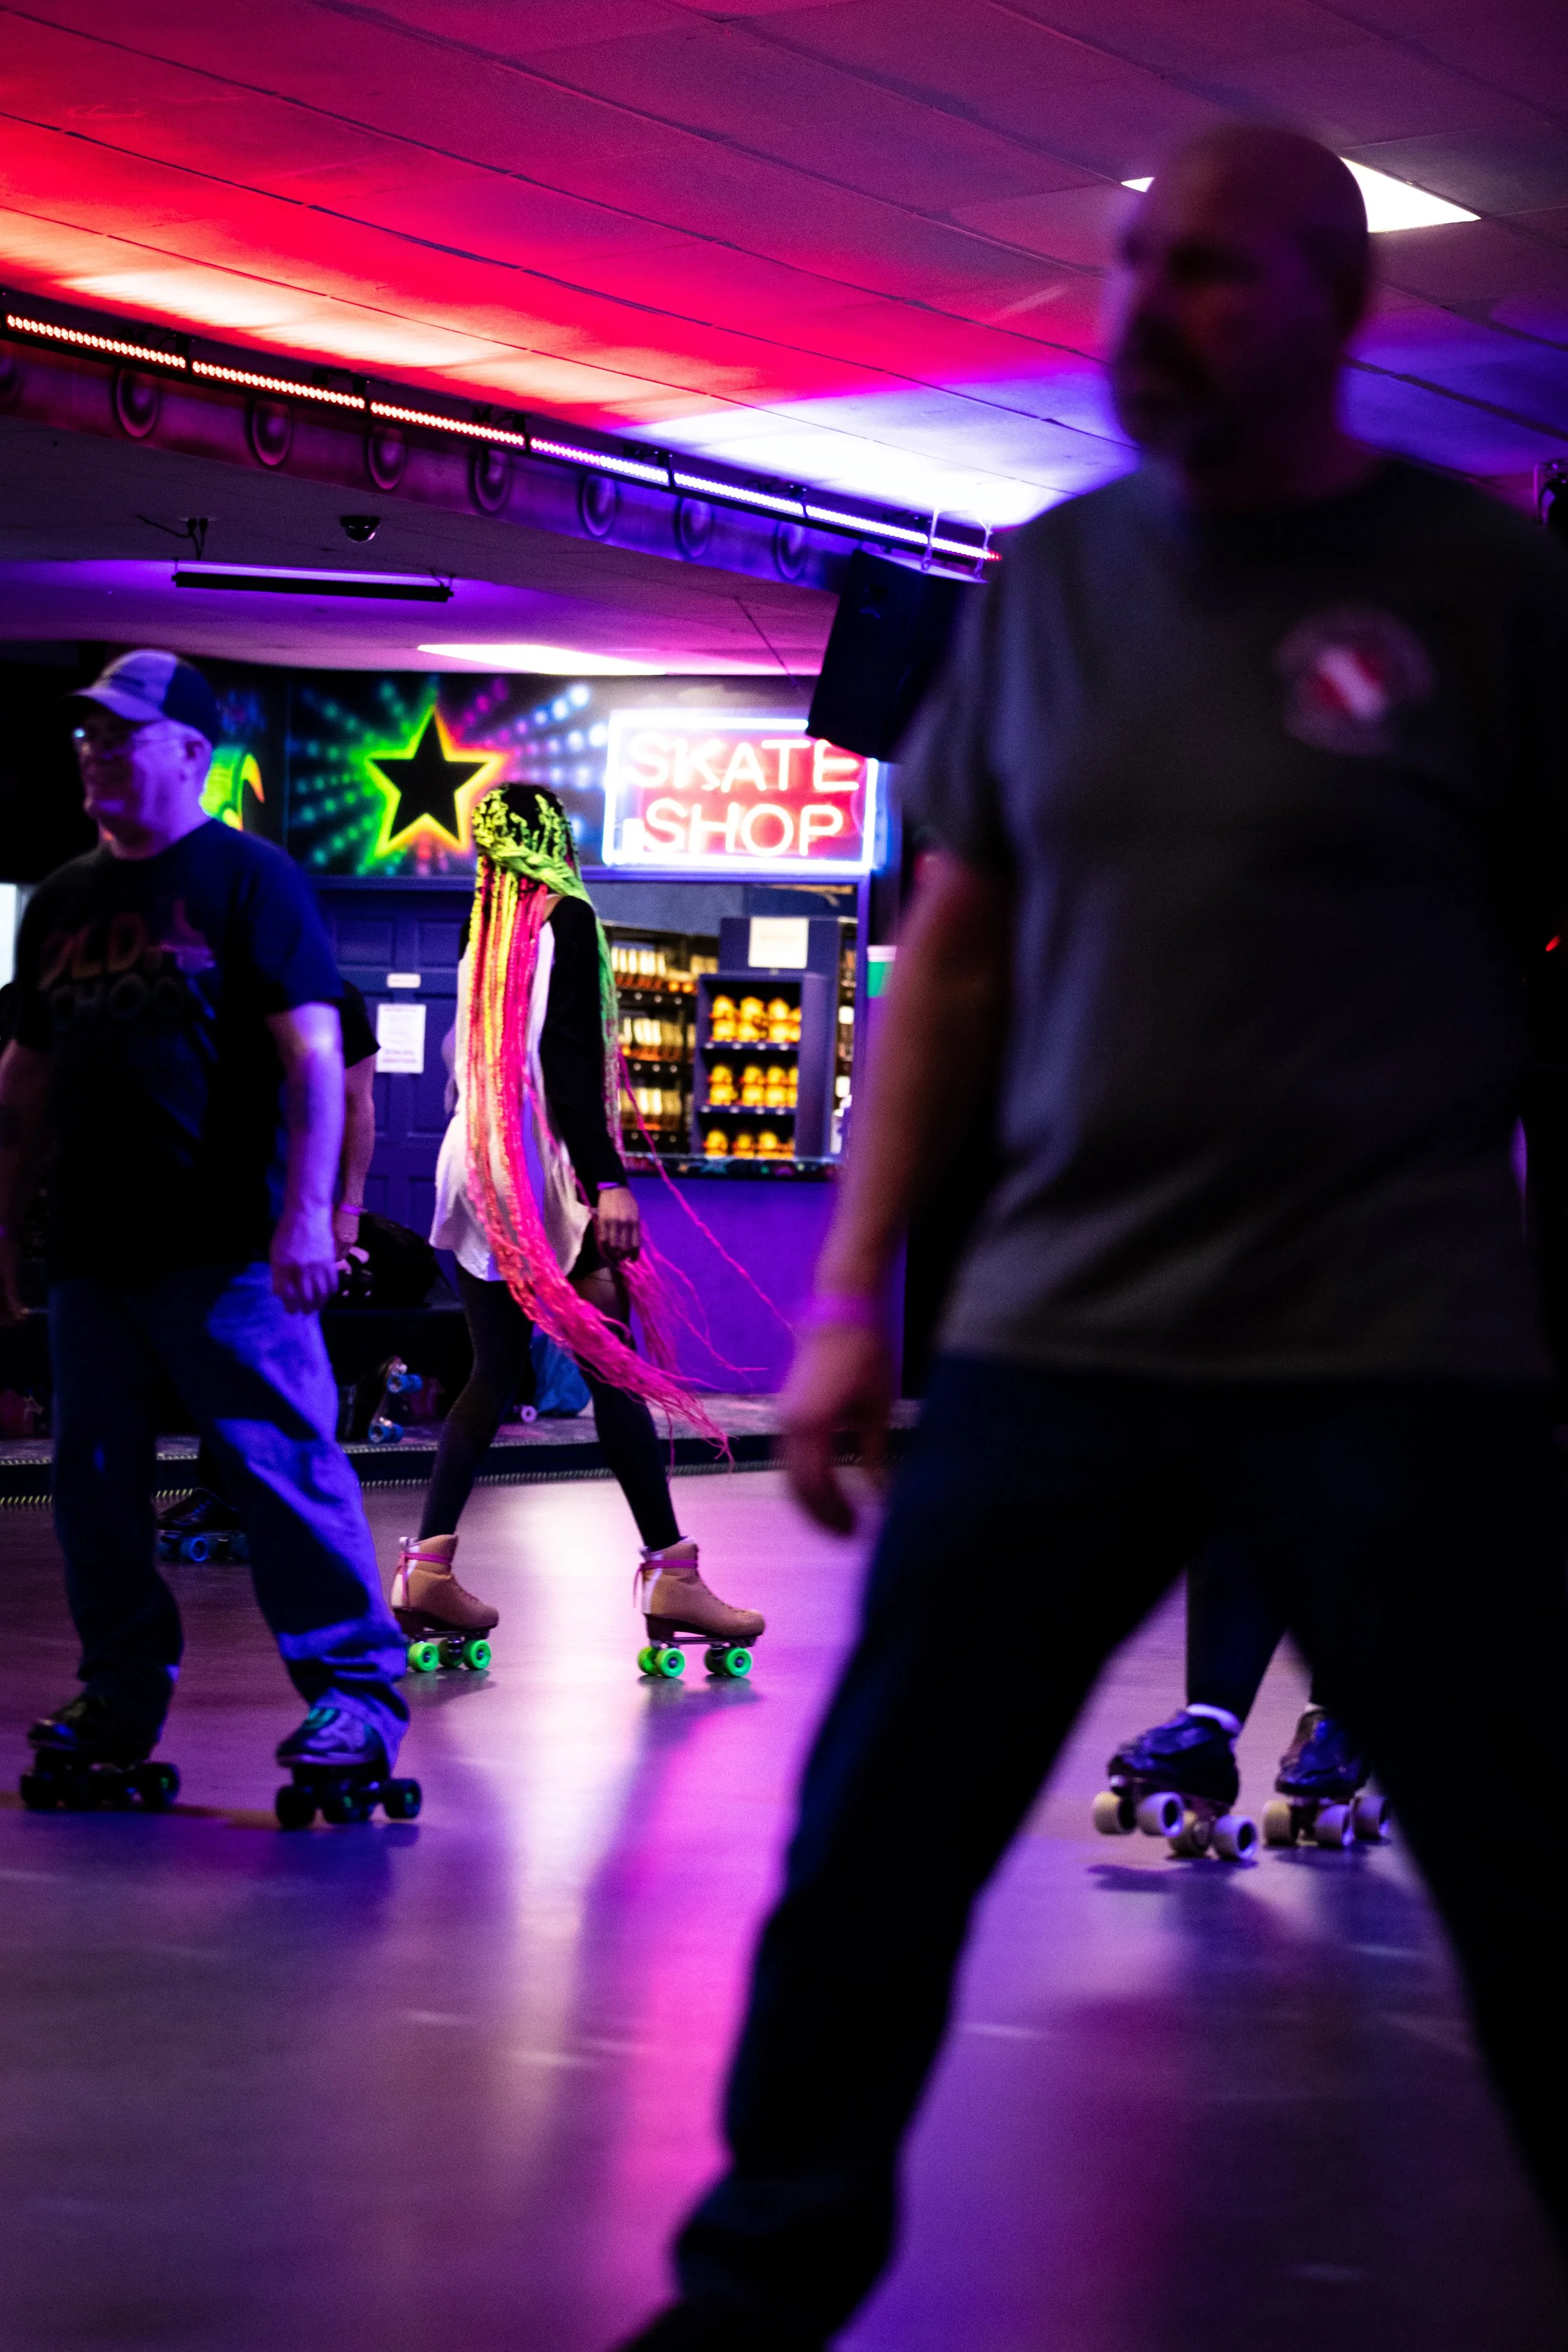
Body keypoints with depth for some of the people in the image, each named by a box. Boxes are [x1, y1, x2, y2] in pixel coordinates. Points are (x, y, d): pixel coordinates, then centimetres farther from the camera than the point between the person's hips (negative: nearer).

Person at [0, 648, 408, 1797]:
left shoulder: (250, 879, -2)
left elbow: (313, 1055, -9)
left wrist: (307, 1208, -17)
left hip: (227, 1250, -6)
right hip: (92, 1255, 7)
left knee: (285, 1466, -7)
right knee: (94, 1482, 9)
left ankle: (357, 1690, 0)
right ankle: (124, 1699, 20)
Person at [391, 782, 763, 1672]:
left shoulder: (488, 930, 15)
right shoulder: (566, 918, -6)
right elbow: (569, 1058, -16)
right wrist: (609, 1180, -20)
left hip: (478, 1167, 7)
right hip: (546, 1171, -7)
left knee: (497, 1372, 9)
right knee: (613, 1367, -5)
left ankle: (428, 1566, 2)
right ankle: (672, 1575, -5)